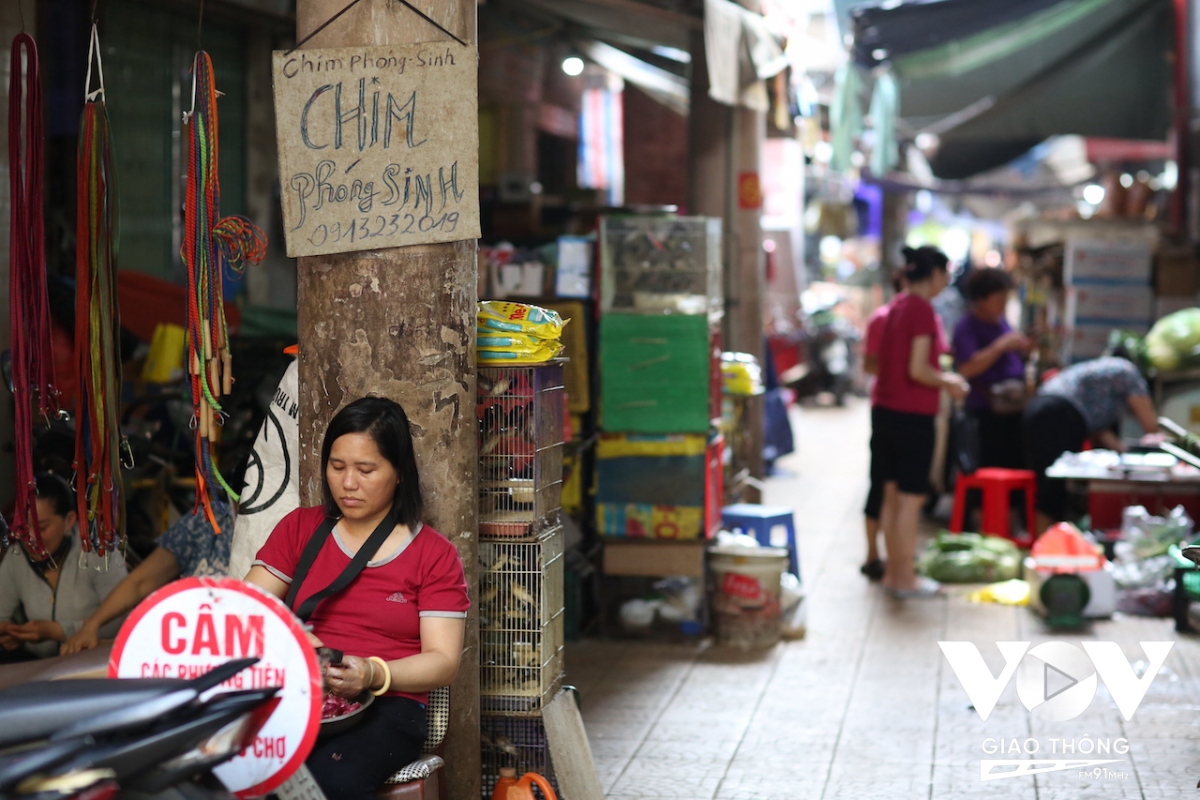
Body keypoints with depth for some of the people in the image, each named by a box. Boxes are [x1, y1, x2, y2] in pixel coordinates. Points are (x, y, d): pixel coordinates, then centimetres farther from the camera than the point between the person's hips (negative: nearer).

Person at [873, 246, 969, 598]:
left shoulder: (898, 306, 11)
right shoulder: (922, 310, -16)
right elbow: (917, 369, -21)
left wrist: (943, 377, 17)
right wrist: (949, 383, -5)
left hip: (886, 408, 9)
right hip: (912, 415, -9)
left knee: (893, 495, 15)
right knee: (911, 498, -1)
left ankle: (893, 572, 22)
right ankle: (905, 579, 5)